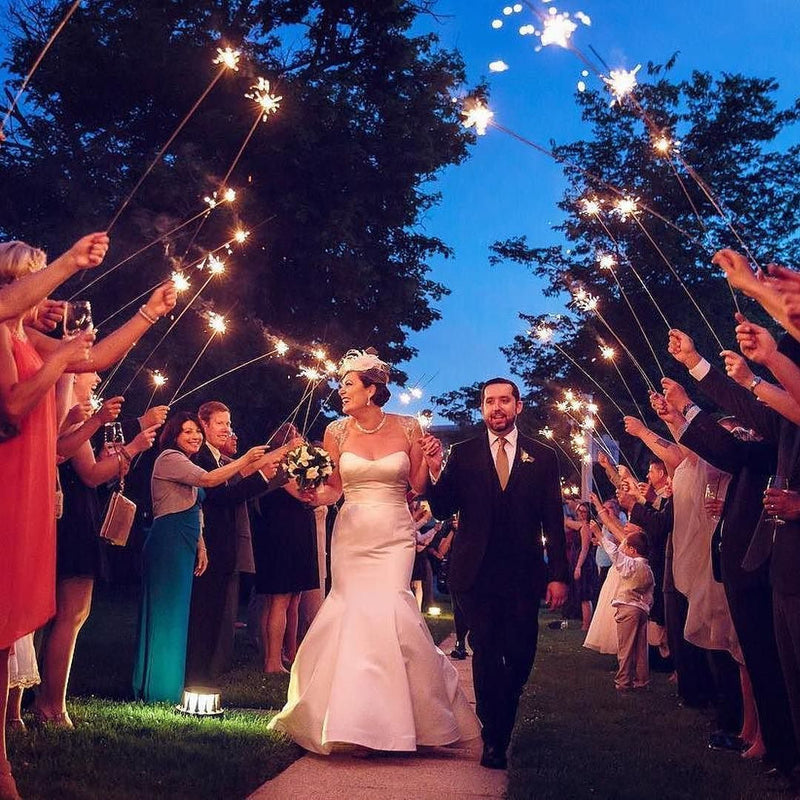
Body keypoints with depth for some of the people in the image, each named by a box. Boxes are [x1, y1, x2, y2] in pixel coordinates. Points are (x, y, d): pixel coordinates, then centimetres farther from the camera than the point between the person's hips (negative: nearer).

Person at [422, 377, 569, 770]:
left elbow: (553, 522, 5)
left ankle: (499, 727, 28)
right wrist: (435, 469, -16)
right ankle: (494, 737, 13)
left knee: (520, 656, 3)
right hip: (476, 572, -1)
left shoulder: (542, 457, 6)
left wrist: (559, 574, -1)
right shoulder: (463, 454, 6)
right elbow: (442, 510, 1)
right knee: (487, 653, 1)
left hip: (523, 574, 1)